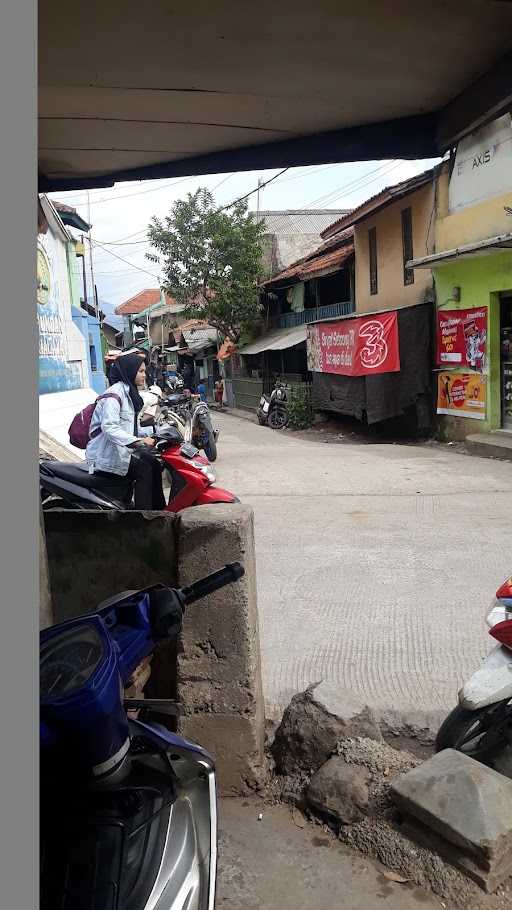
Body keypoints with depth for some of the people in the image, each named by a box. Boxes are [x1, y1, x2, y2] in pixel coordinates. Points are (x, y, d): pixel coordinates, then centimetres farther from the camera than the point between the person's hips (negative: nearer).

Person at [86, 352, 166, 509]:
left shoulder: (129, 392, 15)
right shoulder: (115, 392, -16)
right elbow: (109, 427, -28)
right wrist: (138, 441, -37)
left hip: (120, 449, 9)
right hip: (106, 454, -9)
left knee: (154, 464, -3)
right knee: (144, 470, -20)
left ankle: (159, 509, 3)